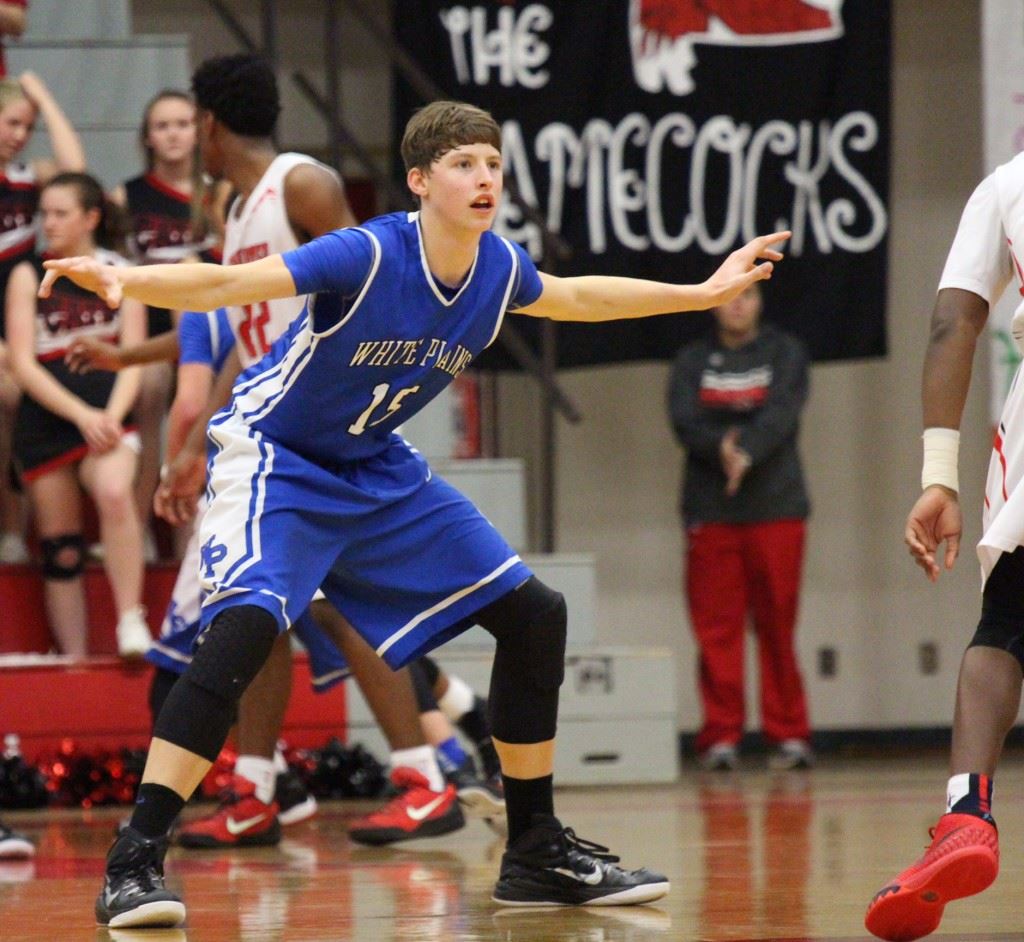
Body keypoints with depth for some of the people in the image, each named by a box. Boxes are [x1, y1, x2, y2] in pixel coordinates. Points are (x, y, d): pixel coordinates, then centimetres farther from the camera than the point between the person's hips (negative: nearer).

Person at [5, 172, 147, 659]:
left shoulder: (120, 275, 8)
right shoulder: (28, 276, 4)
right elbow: (22, 364, -3)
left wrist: (112, 415, -14)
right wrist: (80, 414, -14)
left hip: (106, 415, -1)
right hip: (46, 420, 1)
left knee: (114, 494, -31)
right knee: (61, 552, 3)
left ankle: (131, 620, -27)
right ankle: (74, 659, 13)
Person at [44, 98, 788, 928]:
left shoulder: (501, 268, -7)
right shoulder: (367, 257, -27)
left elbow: (573, 297, 17)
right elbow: (226, 284, -36)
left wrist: (703, 293, 23)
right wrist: (125, 282, -54)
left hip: (377, 470, 7)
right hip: (275, 454, -7)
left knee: (534, 613, 4)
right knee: (247, 625, -32)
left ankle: (537, 853, 16)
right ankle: (134, 865, -29)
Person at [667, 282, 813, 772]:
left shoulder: (784, 352, 8)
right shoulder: (692, 360, 11)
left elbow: (782, 414, -7)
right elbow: (683, 420, -3)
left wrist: (746, 453, -24)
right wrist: (721, 446, -22)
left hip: (775, 506, -1)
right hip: (710, 510, 1)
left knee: (778, 626, 0)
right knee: (716, 629, -2)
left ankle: (789, 733, 5)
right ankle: (721, 736, 2)